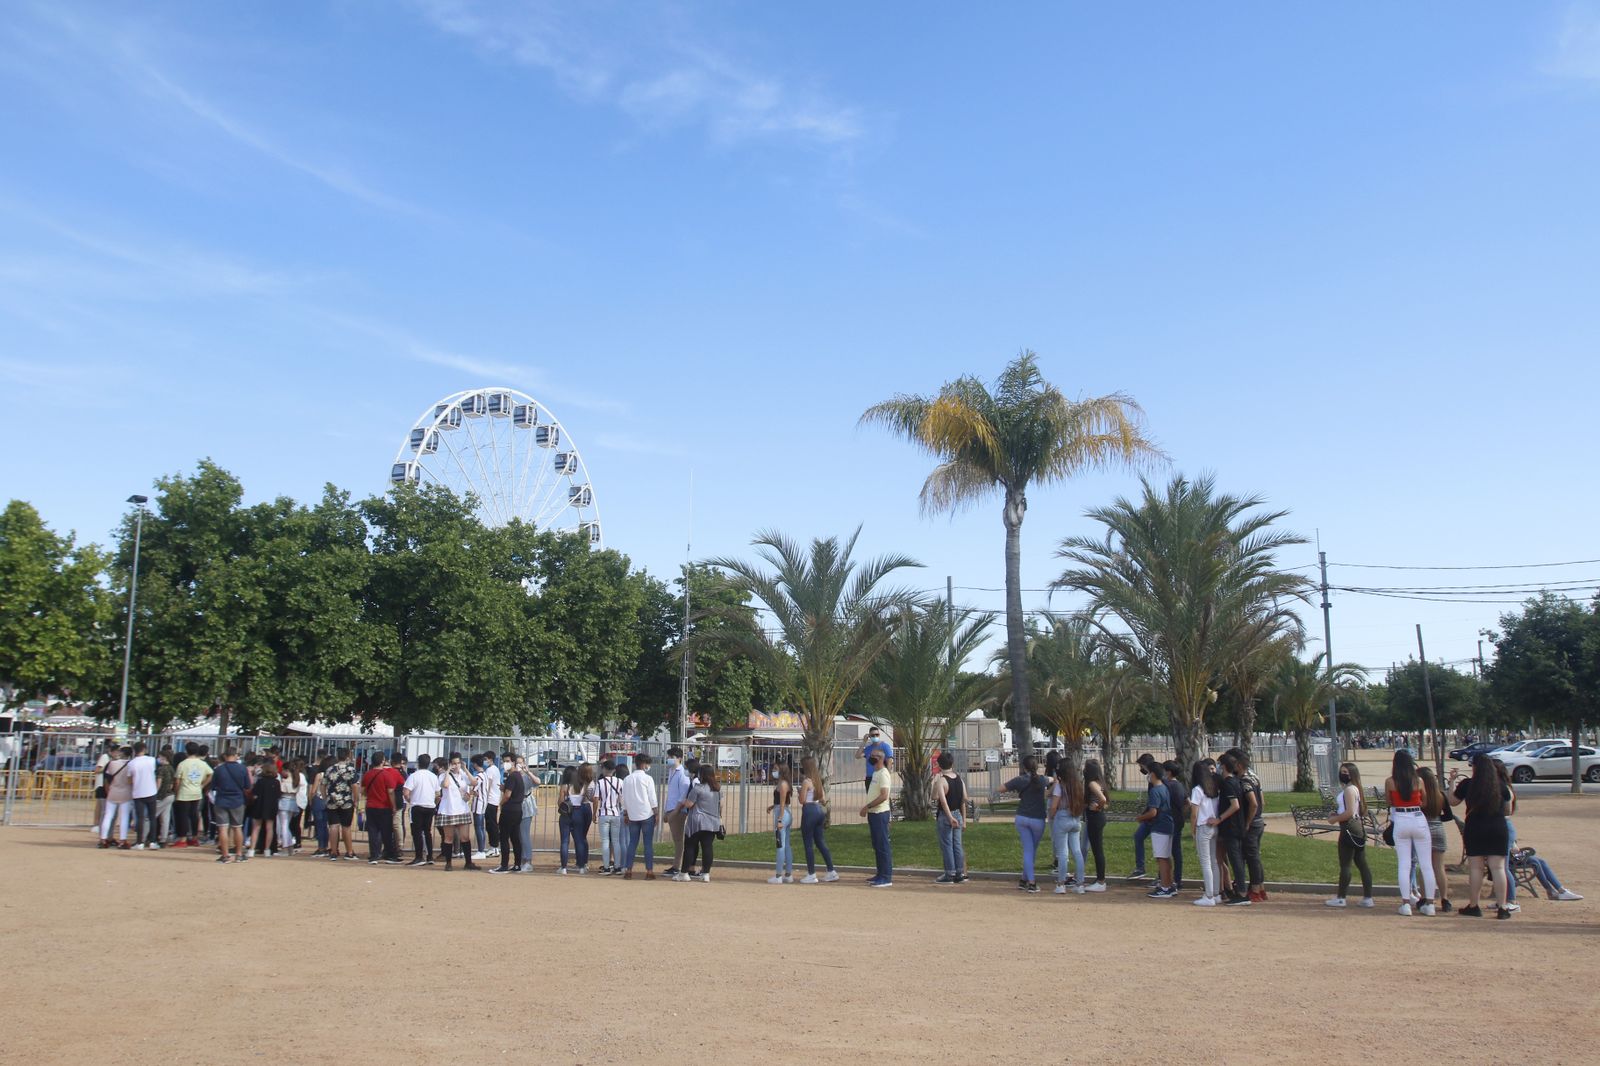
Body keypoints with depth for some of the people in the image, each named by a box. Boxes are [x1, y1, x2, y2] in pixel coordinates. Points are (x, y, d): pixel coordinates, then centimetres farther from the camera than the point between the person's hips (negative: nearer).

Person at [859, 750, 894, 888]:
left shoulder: (883, 774, -15)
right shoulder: (875, 773, 16)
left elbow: (883, 796, -24)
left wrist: (867, 806, -21)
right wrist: (867, 808, 15)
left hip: (880, 814, -10)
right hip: (873, 813, 10)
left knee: (883, 846, -7)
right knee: (877, 846, 15)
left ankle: (887, 878, -5)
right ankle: (880, 874, 22)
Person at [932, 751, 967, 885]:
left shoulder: (940, 781, -14)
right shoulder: (960, 779, 6)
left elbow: (943, 800, -26)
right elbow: (964, 800, 9)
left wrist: (950, 817, -29)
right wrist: (964, 820, 14)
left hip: (945, 815, -6)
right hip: (958, 814, 6)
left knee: (946, 845, 1)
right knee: (957, 844, 11)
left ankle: (950, 875, 3)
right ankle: (960, 873, 14)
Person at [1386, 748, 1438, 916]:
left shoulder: (1390, 782, -5)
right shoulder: (1418, 780, -4)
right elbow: (1424, 801, 8)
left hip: (1400, 822, 0)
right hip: (1418, 819, 0)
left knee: (1404, 865, 5)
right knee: (1427, 865, 8)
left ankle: (1406, 904, 2)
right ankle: (1429, 904, 11)